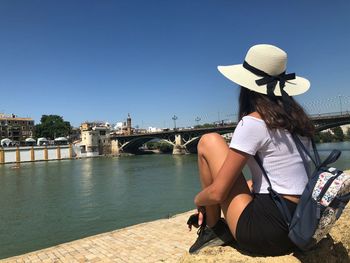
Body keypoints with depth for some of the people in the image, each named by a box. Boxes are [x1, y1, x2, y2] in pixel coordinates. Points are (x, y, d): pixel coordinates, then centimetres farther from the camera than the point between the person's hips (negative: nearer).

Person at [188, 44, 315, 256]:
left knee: (209, 142, -4)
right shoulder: (297, 118, 7)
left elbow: (217, 193, -15)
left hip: (266, 233, -8)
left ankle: (213, 229, 7)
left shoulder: (253, 122, -16)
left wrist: (198, 200, 8)